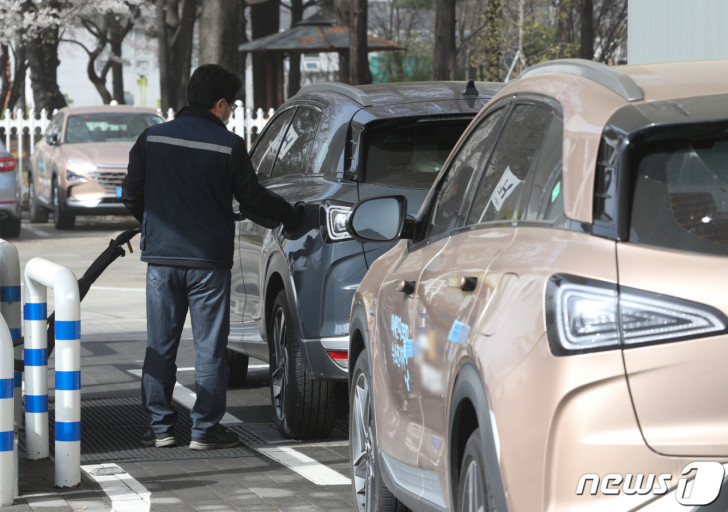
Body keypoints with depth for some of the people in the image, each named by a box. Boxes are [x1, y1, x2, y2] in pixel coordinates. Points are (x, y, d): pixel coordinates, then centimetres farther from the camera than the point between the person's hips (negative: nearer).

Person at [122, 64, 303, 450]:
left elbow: (131, 196, 7)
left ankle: (160, 427, 12)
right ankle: (205, 429, 5)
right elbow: (253, 200, -1)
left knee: (160, 346, 10)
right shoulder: (228, 146, -8)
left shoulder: (152, 139, 1)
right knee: (209, 347, 4)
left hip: (161, 257, 3)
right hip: (208, 259, -3)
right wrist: (291, 216, 16)